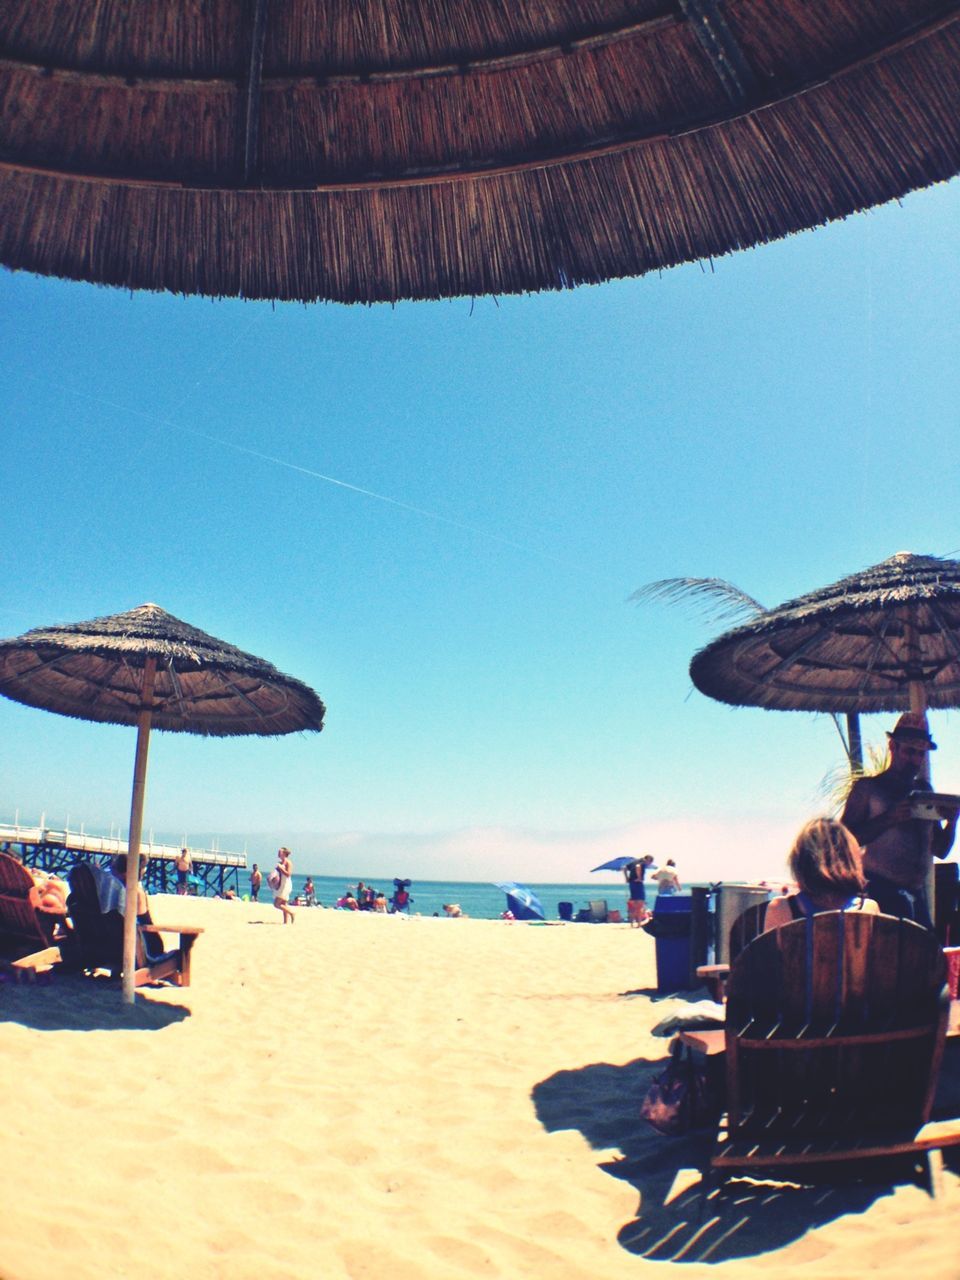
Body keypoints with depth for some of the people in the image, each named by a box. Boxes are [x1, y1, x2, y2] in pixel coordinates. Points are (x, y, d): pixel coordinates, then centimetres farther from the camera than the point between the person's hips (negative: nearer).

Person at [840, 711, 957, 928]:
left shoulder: (924, 790, 17)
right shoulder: (867, 788, 1)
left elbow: (940, 850, 17)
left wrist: (952, 821, -1)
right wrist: (889, 819, -20)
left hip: (917, 893, 6)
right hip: (879, 892, -5)